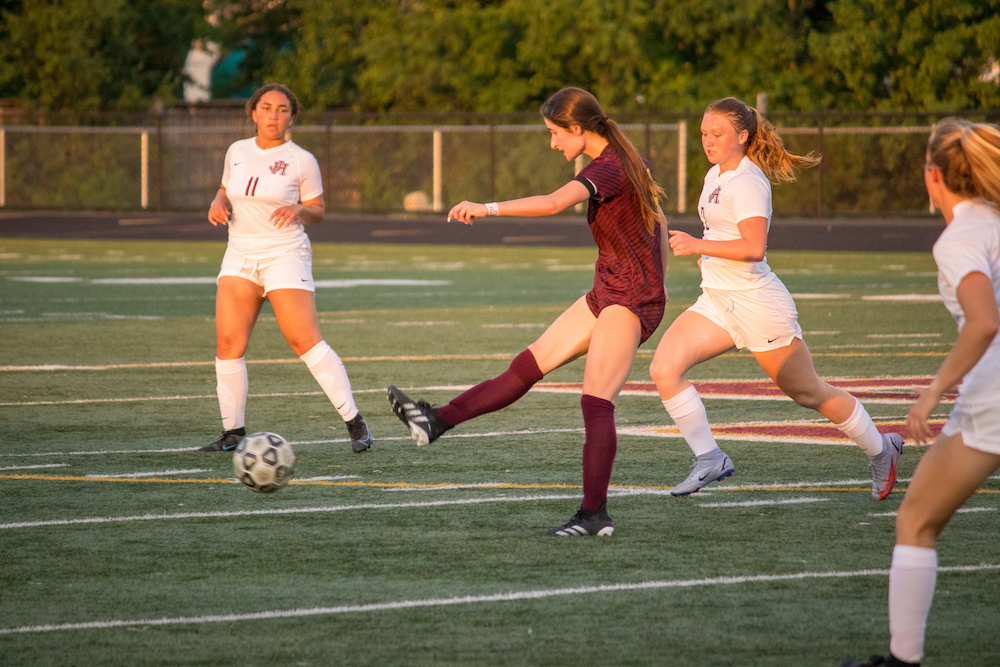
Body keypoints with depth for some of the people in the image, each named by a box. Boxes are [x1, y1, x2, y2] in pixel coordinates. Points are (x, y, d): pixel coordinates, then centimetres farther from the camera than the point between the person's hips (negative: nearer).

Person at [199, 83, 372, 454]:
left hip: (285, 255, -5)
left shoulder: (301, 161, -3)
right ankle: (233, 432, 4)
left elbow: (317, 211, 4)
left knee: (305, 341, -15)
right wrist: (218, 204, 1)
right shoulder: (237, 152, 9)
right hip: (239, 257, 5)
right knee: (228, 343, -6)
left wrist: (298, 210, -18)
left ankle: (354, 422, -9)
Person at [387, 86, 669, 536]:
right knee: (529, 364, 7)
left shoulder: (606, 170, -19)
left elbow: (553, 203, -36)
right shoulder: (623, 161, 12)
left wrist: (489, 208, -39)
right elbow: (658, 222, 23)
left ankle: (594, 515, -13)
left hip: (629, 301, -10)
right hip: (606, 295, 10)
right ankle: (438, 422, 6)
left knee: (596, 402, -13)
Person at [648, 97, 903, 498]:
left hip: (757, 302, -9)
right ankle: (710, 460, -4)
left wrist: (698, 246, -29)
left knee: (808, 393, 5)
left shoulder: (747, 182, -17)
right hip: (716, 303, 9)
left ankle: (881, 451, 26)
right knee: (664, 368, -12)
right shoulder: (715, 176, 12)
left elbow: (754, 248, -28)